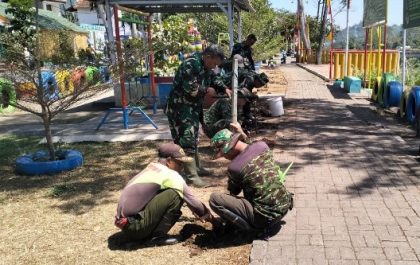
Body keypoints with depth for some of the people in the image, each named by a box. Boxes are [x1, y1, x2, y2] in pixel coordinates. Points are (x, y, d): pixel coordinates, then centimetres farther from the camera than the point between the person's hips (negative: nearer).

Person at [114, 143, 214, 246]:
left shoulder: (152, 168, 14)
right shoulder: (170, 175, -11)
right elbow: (192, 200, -2)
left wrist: (196, 212, 30)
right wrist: (208, 215, 15)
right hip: (135, 226, -9)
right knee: (175, 195, -14)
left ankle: (148, 233, 12)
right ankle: (157, 236, -7)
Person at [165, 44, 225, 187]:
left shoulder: (206, 68, 7)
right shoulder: (190, 64, -23)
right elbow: (190, 88, -28)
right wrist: (207, 90, -13)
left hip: (193, 107, 10)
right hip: (180, 107, -10)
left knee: (193, 138, 18)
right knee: (186, 139, -10)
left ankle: (195, 167, 32)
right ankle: (191, 175, -7)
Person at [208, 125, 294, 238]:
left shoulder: (235, 167, -19)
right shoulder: (263, 145, -3)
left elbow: (233, 192, 3)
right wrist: (243, 136, 17)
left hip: (266, 217, -8)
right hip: (285, 206, 8)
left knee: (214, 199, -9)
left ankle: (255, 229, -3)